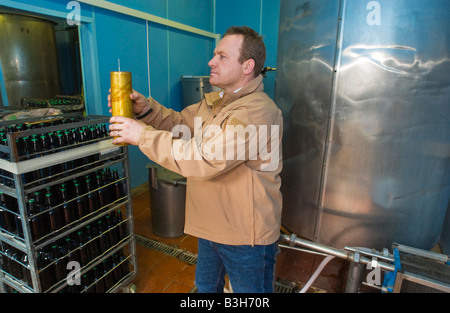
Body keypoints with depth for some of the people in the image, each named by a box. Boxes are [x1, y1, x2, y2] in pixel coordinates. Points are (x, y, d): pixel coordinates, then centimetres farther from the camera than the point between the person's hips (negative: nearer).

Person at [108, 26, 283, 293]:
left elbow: (207, 160, -34)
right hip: (211, 227, 9)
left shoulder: (258, 111, -27)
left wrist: (143, 135, -27)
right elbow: (179, 123, 12)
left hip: (246, 235, -8)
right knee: (205, 286, 30)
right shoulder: (213, 101, 7)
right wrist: (146, 109, -8)